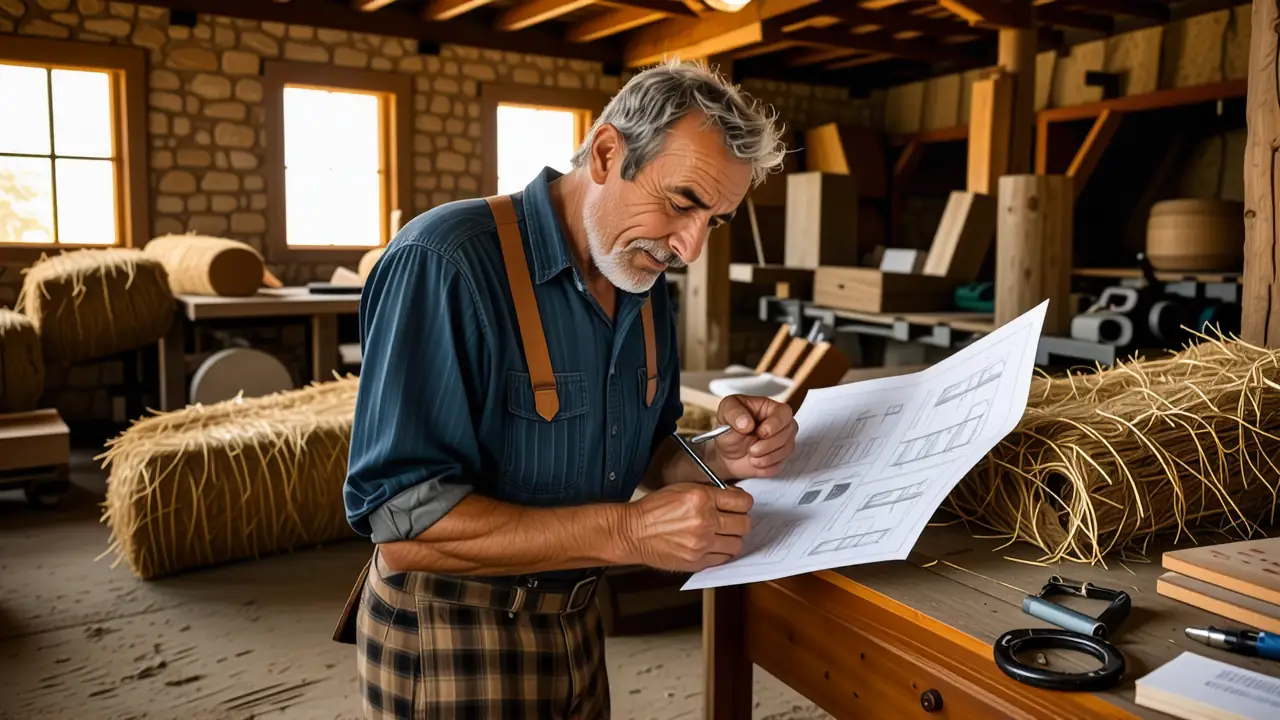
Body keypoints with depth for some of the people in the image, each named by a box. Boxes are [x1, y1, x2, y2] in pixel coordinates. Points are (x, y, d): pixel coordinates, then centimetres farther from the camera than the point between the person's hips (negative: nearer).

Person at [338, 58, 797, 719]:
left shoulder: (647, 282, 0)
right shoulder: (444, 263, -24)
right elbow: (399, 517, -28)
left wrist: (721, 459, -13)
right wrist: (627, 532, -32)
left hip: (576, 617, 7)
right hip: (449, 637, -7)